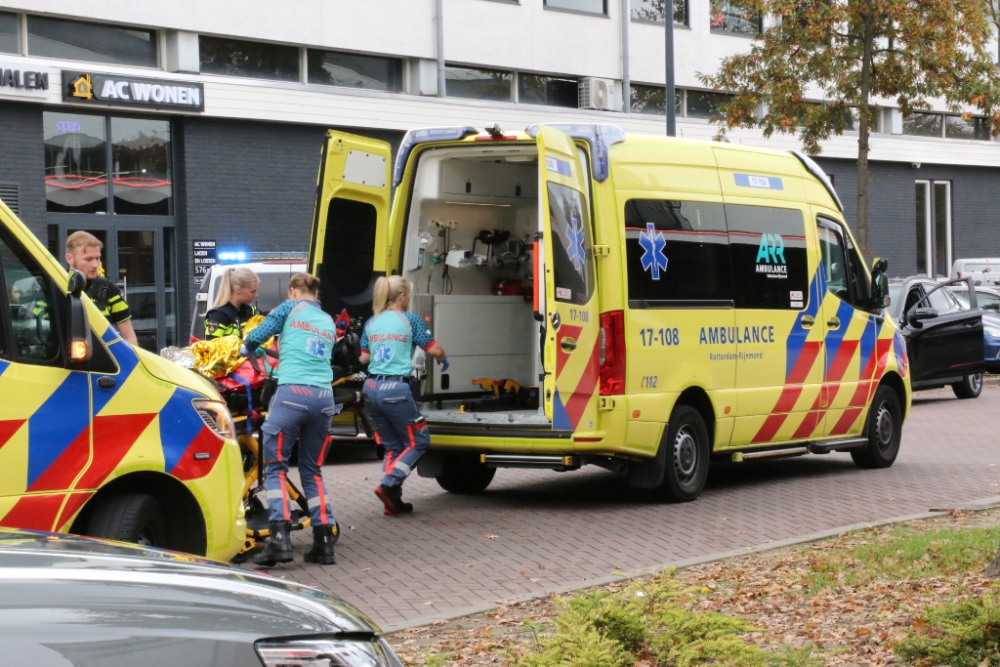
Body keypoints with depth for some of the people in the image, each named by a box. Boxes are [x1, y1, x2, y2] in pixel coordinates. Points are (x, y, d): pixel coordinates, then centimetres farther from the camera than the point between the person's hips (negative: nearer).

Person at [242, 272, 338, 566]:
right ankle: (324, 540, 8)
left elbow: (255, 337, 5)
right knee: (312, 470, 14)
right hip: (324, 398, 5)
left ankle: (280, 536, -14)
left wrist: (245, 350, 27)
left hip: (292, 394, -5)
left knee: (275, 466, 0)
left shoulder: (290, 308, 9)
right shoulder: (329, 323, 24)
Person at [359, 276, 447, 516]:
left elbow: (364, 357, 16)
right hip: (396, 388, -6)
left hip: (372, 387, 6)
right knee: (418, 442, 7)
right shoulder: (410, 320, -3)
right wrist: (443, 360, 19)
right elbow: (434, 350, -3)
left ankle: (393, 501, 11)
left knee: (392, 446, 16)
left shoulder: (372, 323, 12)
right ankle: (388, 485, -9)